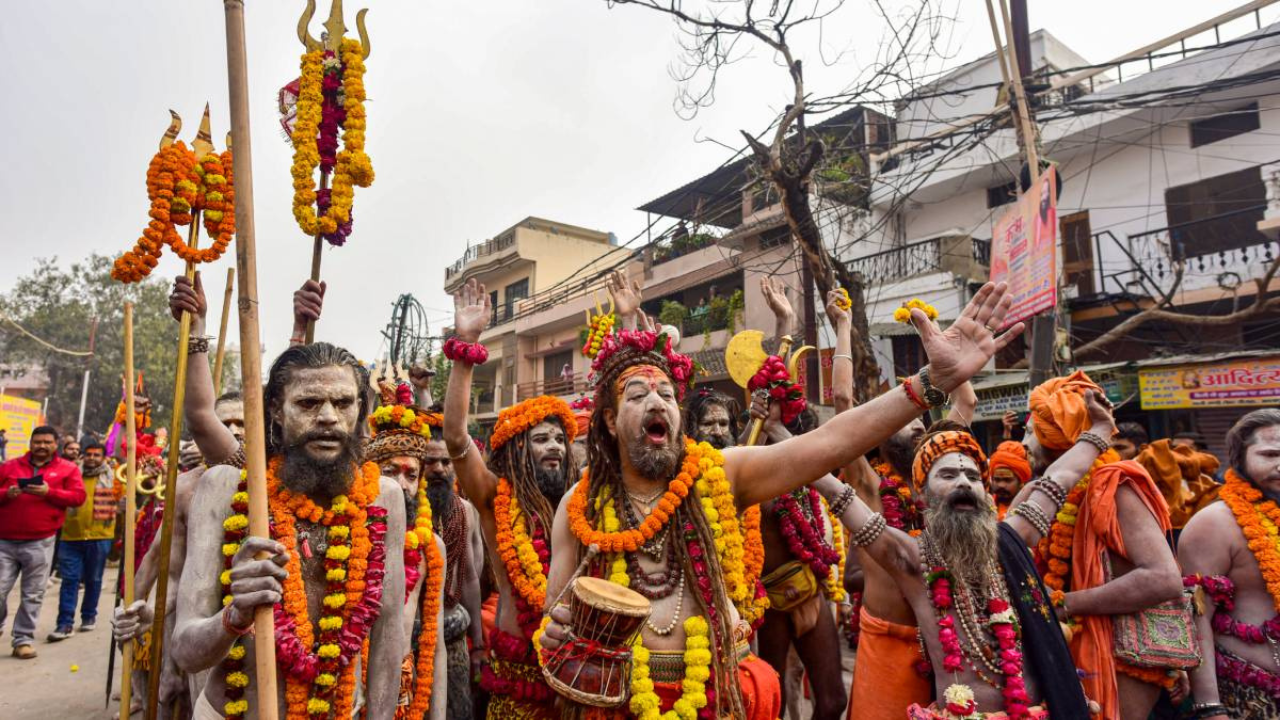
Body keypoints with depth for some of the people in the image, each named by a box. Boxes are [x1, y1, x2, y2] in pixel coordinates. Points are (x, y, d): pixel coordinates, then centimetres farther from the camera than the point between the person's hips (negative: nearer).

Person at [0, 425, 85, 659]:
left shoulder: (67, 469, 6)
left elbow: (78, 497, -3)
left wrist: (49, 493, -15)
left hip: (39, 543, -1)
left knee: (33, 595, 3)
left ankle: (23, 640, 13)